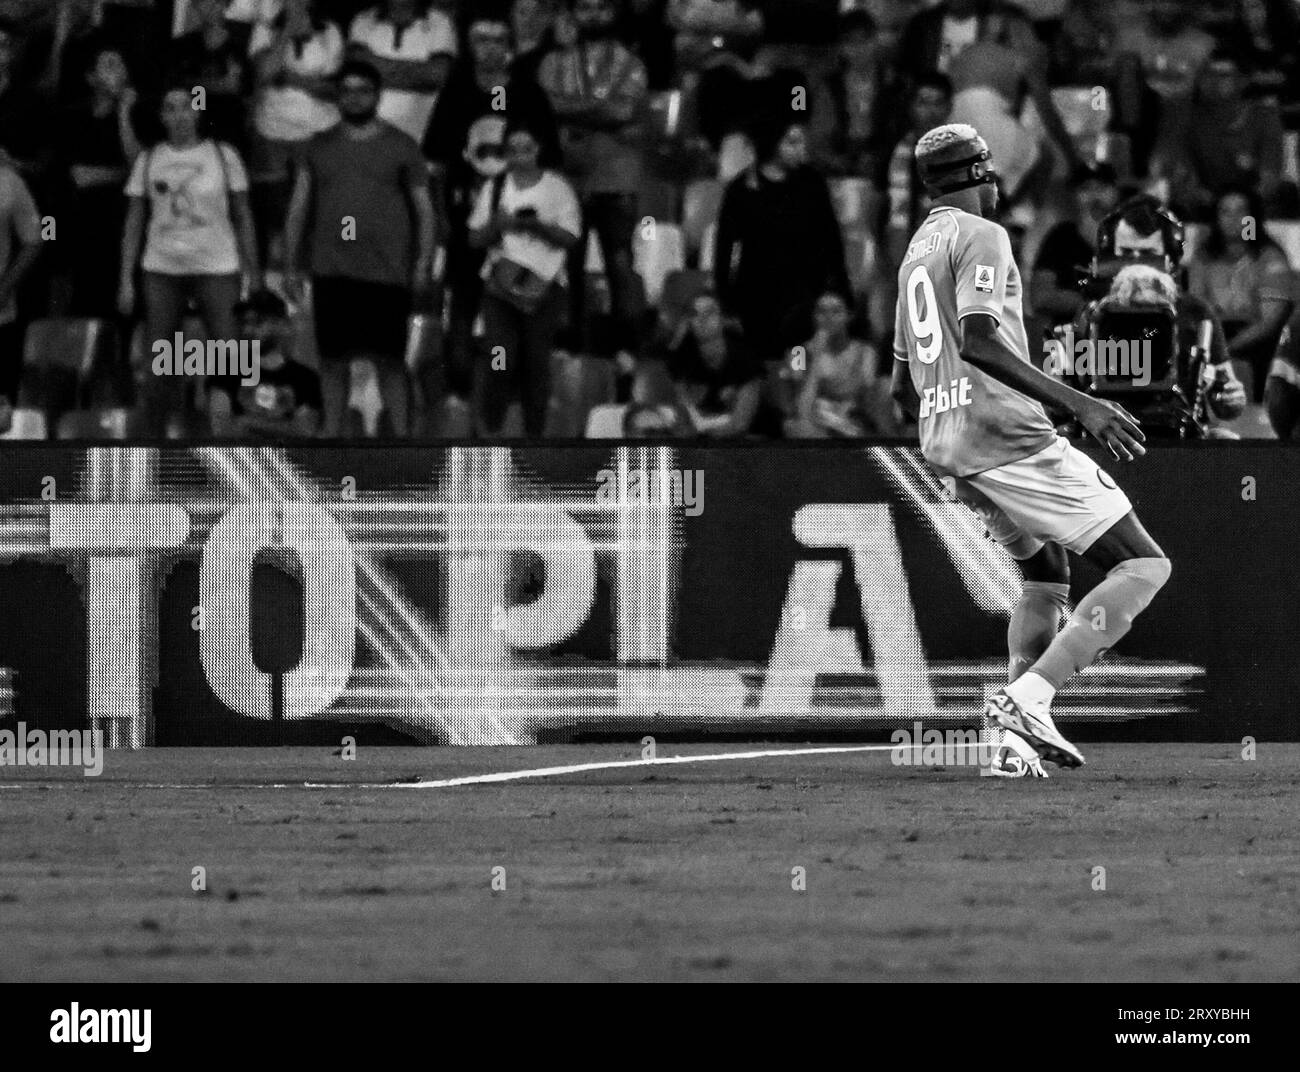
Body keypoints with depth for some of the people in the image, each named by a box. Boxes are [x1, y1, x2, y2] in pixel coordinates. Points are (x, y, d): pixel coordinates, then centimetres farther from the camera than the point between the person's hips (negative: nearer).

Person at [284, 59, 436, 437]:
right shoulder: (319, 148, 12)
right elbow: (298, 208, 14)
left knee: (390, 361, -3)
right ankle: (331, 434, 13)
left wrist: (423, 262, -6)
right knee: (333, 360, 5)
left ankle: (401, 436, 1)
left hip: (386, 274, -2)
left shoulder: (401, 147, 6)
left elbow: (424, 209, 5)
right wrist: (290, 266, 7)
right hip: (331, 274, 2)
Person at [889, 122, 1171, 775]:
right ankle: (1028, 697, -24)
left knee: (1047, 570, 28)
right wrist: (1078, 403, -25)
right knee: (1143, 567, -9)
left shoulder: (914, 255, 21)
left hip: (944, 450, 9)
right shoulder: (980, 237, -6)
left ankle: (1020, 739, 15)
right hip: (1007, 436, -9)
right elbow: (978, 342, -21)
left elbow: (902, 387, 25)